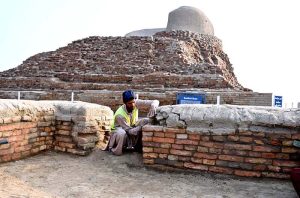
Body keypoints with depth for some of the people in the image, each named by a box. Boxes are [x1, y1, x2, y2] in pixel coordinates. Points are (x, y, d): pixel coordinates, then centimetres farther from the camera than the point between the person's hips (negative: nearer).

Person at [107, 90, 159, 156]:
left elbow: (156, 101, -23)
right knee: (121, 134, -42)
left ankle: (139, 147, -6)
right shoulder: (119, 115, -34)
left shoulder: (136, 103, -24)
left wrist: (153, 107, -47)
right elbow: (130, 131, -29)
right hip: (119, 129, -5)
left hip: (132, 126, 6)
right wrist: (142, 125, -43)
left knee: (147, 121, -21)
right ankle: (114, 149, -10)